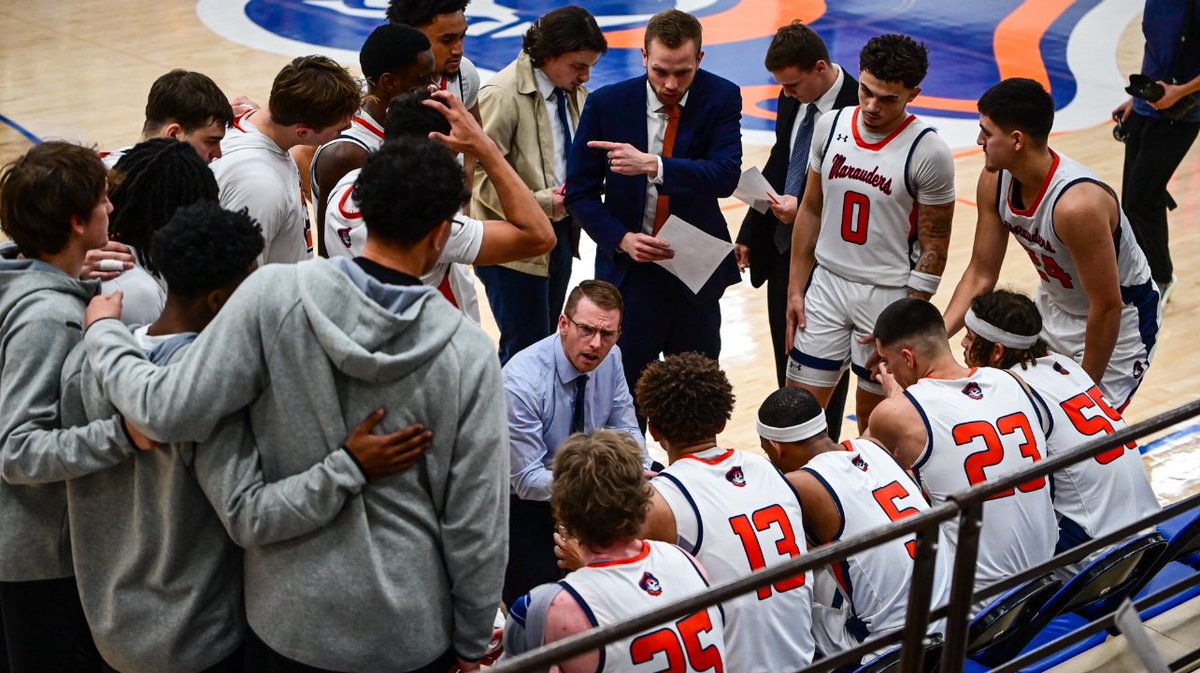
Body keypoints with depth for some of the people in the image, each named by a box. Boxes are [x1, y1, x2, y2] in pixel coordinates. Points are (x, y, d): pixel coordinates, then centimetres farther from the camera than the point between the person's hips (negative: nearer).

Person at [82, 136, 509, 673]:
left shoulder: (275, 295, -16)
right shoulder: (469, 353, -15)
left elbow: (168, 412, -16)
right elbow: (476, 523, -11)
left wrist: (103, 333, 3)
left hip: (289, 615, 1)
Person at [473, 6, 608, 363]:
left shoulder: (575, 91, 5)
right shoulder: (503, 94, -17)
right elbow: (480, 175, -18)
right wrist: (540, 203, -22)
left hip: (561, 236, 7)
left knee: (546, 341, 16)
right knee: (526, 349, -4)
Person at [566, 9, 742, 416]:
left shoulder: (721, 98, -7)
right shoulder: (607, 104, -8)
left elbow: (726, 176, -21)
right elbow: (580, 192, -2)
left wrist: (653, 165, -34)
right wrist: (621, 239, -17)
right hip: (629, 273, 0)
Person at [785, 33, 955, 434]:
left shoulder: (928, 152, -14)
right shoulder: (830, 126, -1)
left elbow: (933, 244, -9)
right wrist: (795, 289, 7)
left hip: (889, 294, -4)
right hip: (827, 282, 4)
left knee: (873, 415, 8)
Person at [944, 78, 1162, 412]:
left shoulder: (1077, 205, -37)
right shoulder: (995, 180, -14)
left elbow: (1107, 307, -29)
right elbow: (981, 275, -4)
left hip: (1117, 321, -7)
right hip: (1053, 306, 7)